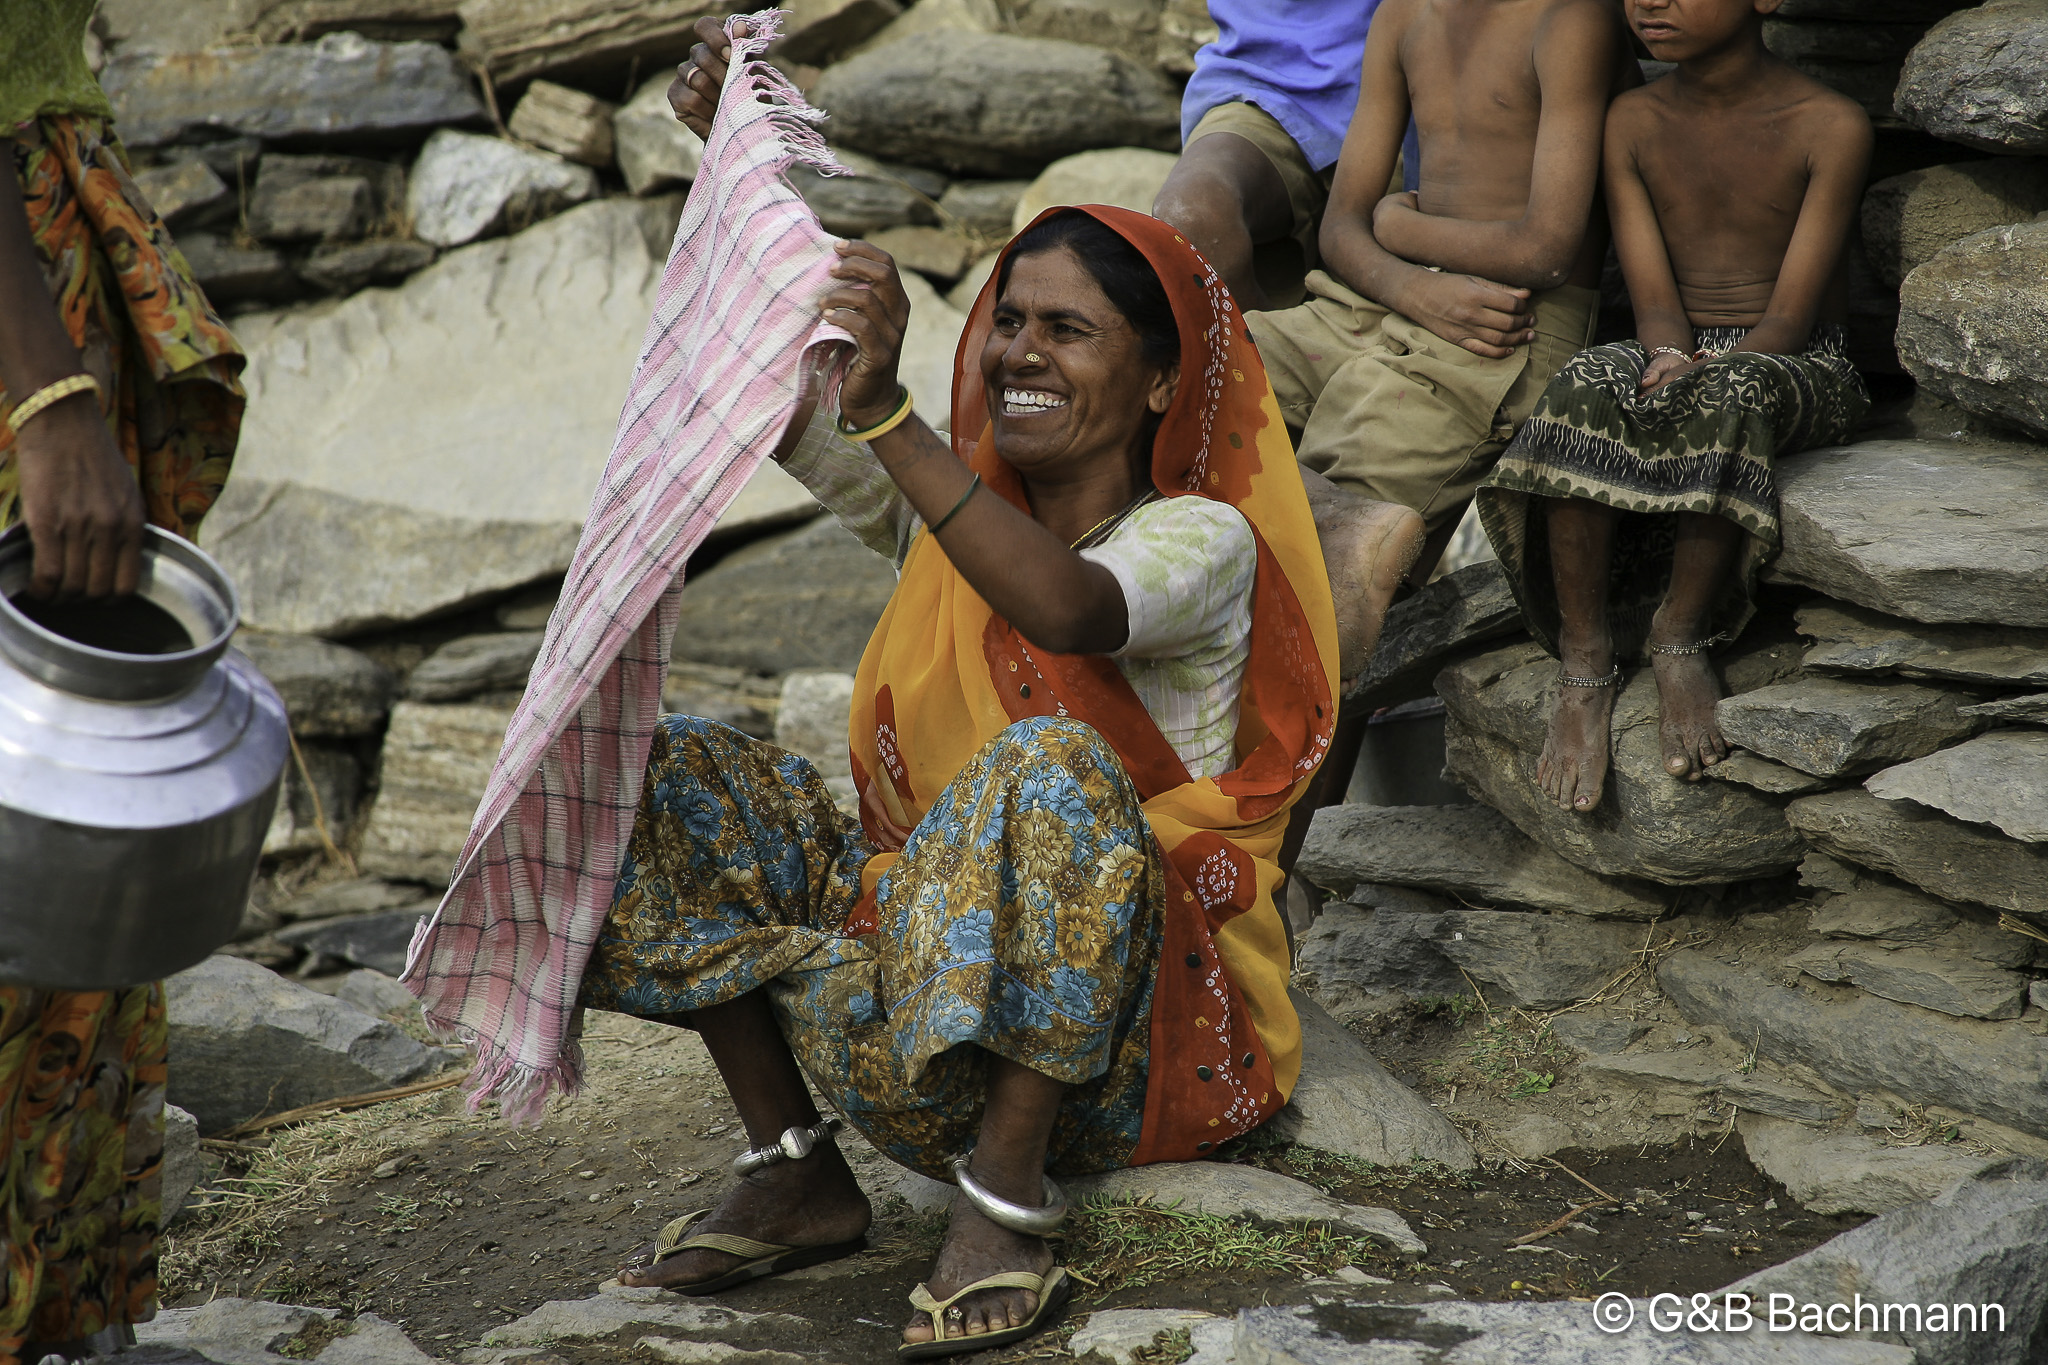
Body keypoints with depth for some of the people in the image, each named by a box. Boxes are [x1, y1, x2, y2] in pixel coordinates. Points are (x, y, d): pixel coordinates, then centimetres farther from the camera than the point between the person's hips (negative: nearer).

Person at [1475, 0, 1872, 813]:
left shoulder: (1830, 128, -7)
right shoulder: (1635, 123, 5)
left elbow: (1790, 317, -12)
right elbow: (1654, 300, -2)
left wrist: (1703, 373, -30)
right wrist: (1669, 359, -25)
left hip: (1802, 373, -3)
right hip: (1679, 359, 3)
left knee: (1728, 392, -40)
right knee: (1589, 386, -33)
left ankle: (1681, 632, -26)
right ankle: (1585, 670, -32)